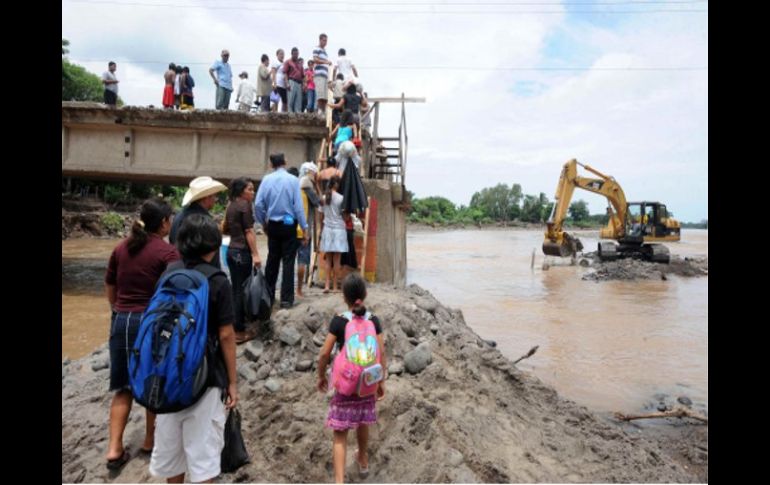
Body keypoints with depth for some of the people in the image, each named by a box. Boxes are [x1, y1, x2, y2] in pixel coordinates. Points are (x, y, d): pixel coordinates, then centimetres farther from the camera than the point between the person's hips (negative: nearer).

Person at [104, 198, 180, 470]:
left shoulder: (121, 248, 6)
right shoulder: (167, 252, -12)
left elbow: (110, 290, 13)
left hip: (121, 322, 5)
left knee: (124, 386, 16)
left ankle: (114, 448, 13)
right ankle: (150, 440, 27)